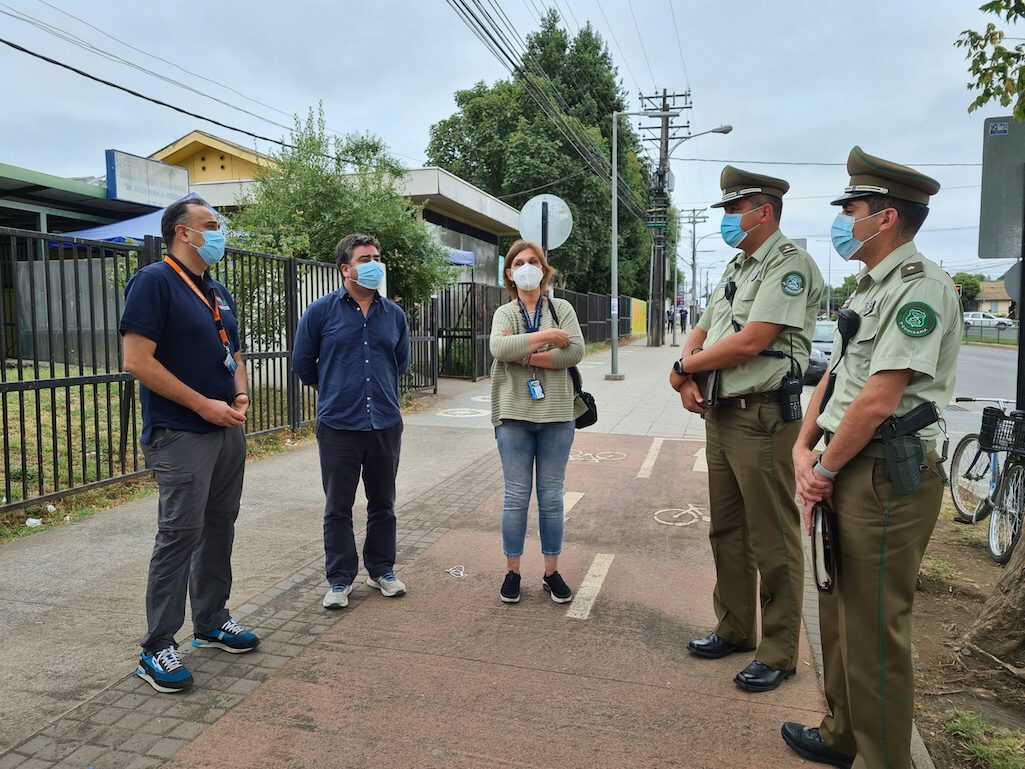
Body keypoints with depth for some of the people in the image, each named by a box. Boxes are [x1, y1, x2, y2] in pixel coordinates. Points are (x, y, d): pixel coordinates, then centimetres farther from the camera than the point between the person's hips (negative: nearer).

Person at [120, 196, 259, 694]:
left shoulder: (218, 293, 15)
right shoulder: (154, 282, -10)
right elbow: (137, 361, -18)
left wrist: (240, 396, 1)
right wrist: (205, 405, -16)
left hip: (227, 431, 8)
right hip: (181, 435, -8)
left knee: (218, 529, 14)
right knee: (179, 535, -4)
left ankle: (211, 621, 29)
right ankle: (157, 650, 9)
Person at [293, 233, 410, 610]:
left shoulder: (394, 314, 6)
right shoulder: (321, 311, -3)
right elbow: (302, 362, 7)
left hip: (386, 424, 3)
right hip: (338, 426, -3)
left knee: (383, 504, 14)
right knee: (338, 508, 6)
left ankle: (382, 571, 29)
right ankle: (339, 580, 20)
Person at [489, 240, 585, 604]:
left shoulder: (561, 308, 6)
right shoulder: (504, 313, 6)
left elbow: (576, 351, -10)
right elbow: (499, 348, -16)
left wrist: (525, 355, -14)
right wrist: (548, 336, -16)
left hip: (556, 414, 0)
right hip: (514, 415, 0)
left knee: (552, 497, 8)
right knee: (516, 496, 5)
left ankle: (552, 572, 20)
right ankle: (512, 571, 18)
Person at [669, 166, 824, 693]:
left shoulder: (789, 264, -11)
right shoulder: (736, 268, 18)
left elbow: (751, 342, -21)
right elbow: (701, 332, 17)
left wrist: (683, 368, -9)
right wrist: (688, 380, -3)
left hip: (763, 417, -9)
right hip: (720, 413, 9)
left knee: (772, 541, 1)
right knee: (726, 530, 17)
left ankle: (778, 653, 15)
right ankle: (734, 629, 32)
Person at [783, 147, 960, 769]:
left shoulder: (920, 286, -15)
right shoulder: (870, 287, 16)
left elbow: (879, 401, -22)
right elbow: (834, 377, 15)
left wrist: (825, 470, -11)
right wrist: (804, 450, 3)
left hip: (887, 477, -10)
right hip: (847, 471, 10)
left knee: (875, 630, 1)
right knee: (840, 614, 20)